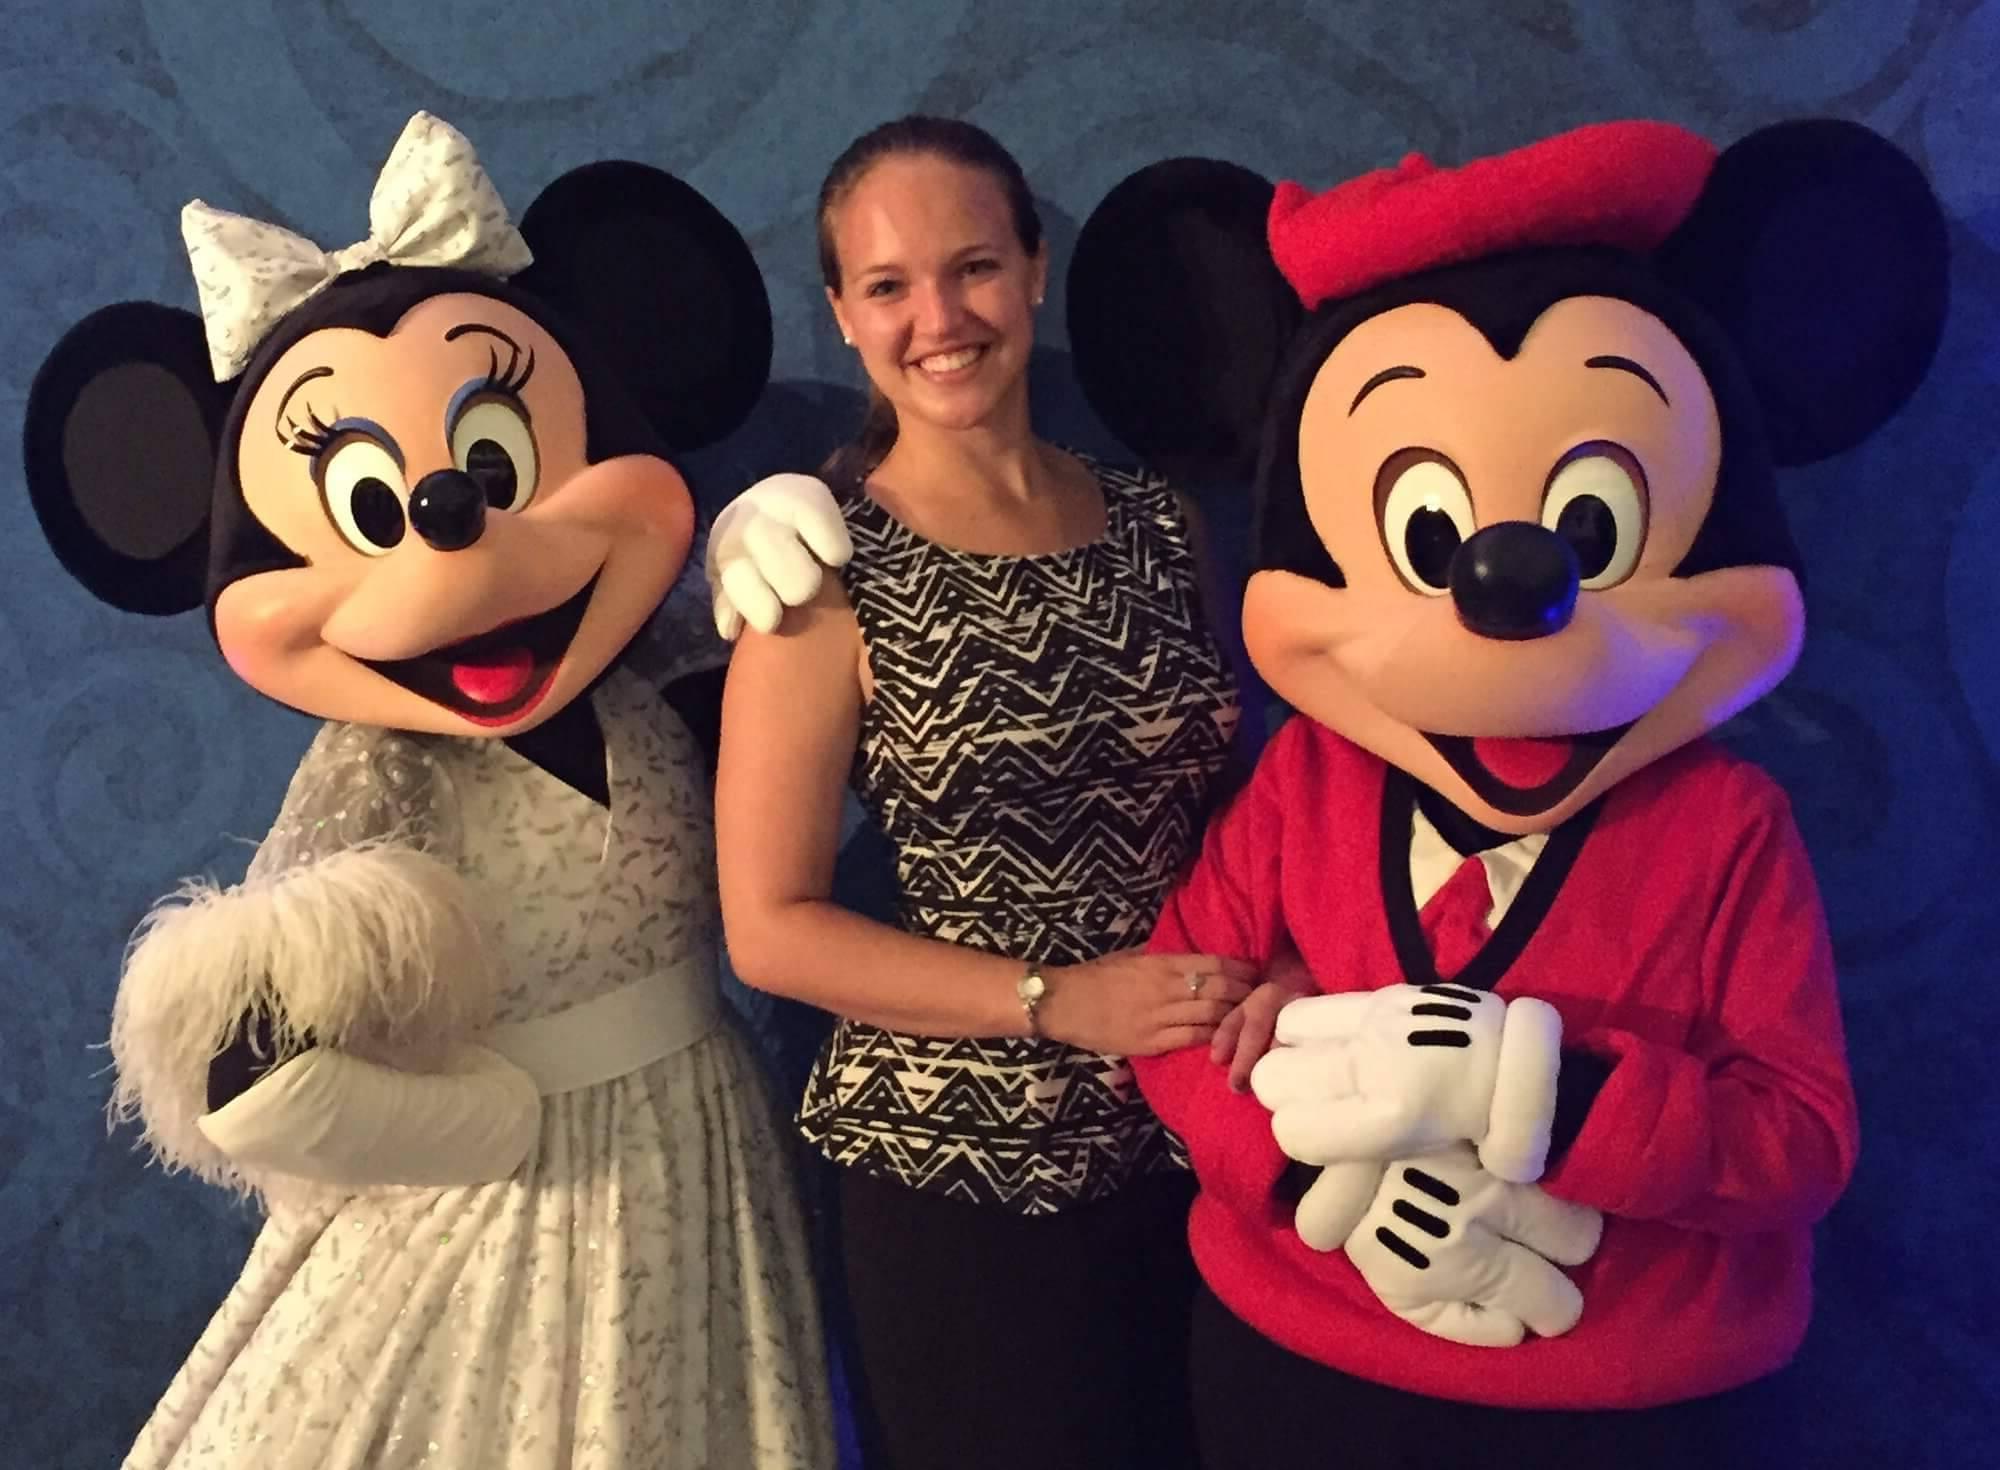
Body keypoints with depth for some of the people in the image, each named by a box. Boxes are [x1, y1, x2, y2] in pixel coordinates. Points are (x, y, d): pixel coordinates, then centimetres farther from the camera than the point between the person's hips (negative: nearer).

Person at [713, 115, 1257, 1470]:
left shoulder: (1159, 523, 1)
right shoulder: (828, 569, -11)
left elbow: (1234, 802, 9)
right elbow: (772, 927, -12)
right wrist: (1060, 1000, -19)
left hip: (1200, 1144, 4)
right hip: (953, 1175, -4)